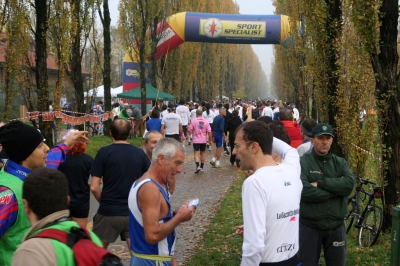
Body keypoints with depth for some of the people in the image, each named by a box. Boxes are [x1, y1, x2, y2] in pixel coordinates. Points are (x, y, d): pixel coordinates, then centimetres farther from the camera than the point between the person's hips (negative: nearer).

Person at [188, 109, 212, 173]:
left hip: (196, 140, -3)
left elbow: (190, 131, -7)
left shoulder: (193, 121, -8)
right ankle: (202, 167, 22)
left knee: (196, 153, -4)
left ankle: (198, 166, -22)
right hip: (204, 140, 3)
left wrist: (192, 132, 16)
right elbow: (209, 132, -2)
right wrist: (210, 140, 6)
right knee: (202, 153, 16)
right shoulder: (206, 121, 0)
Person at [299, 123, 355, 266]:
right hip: (310, 226, -4)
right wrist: (337, 189, -15)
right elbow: (304, 191, -22)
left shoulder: (340, 163, 6)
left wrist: (320, 183, -18)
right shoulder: (303, 162, -7)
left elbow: (349, 184, -13)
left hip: (336, 226, 4)